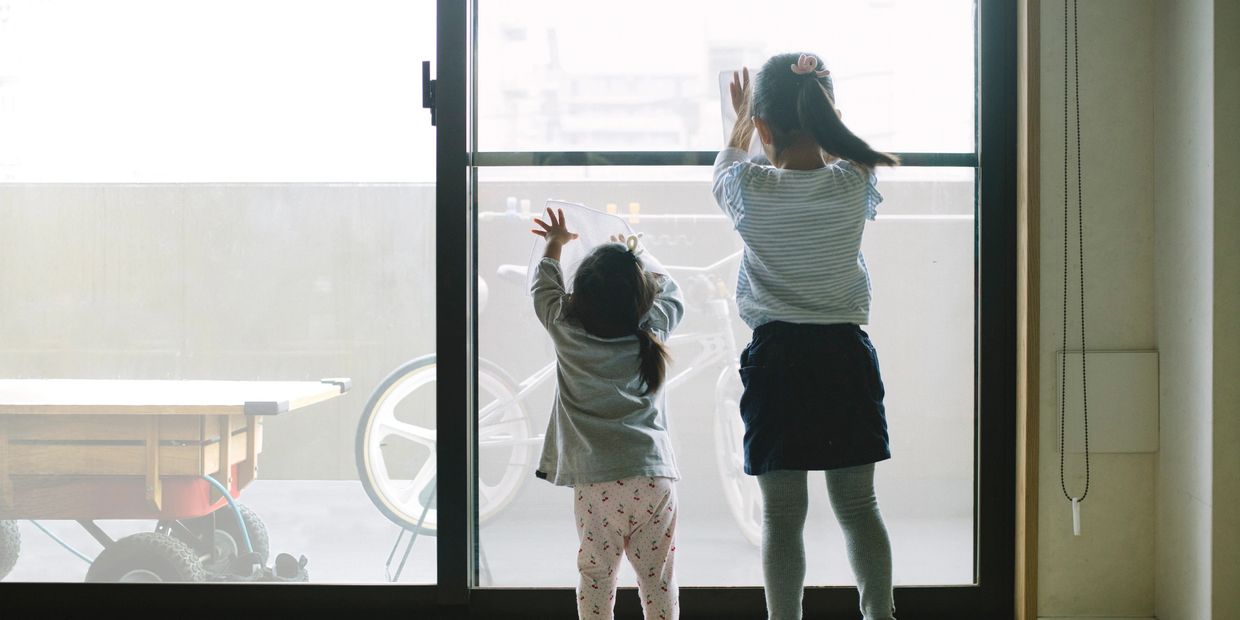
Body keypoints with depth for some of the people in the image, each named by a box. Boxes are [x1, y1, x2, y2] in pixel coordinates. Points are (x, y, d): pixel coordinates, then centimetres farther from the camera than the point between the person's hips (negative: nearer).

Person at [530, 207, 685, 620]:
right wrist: (637, 261, 38)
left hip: (596, 484, -1)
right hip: (655, 478, 1)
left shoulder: (567, 332, -1)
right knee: (658, 583, 5)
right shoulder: (652, 330, 2)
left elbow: (544, 287, 19)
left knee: (595, 579, 6)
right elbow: (670, 292, 25)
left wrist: (555, 242, 35)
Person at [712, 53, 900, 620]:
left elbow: (723, 171, 17)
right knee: (857, 505, 11)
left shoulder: (750, 189, -9)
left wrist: (740, 124, 35)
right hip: (846, 355, 2)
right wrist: (815, 121, 37)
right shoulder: (855, 184, -5)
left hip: (777, 359, -2)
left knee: (782, 514, 3)